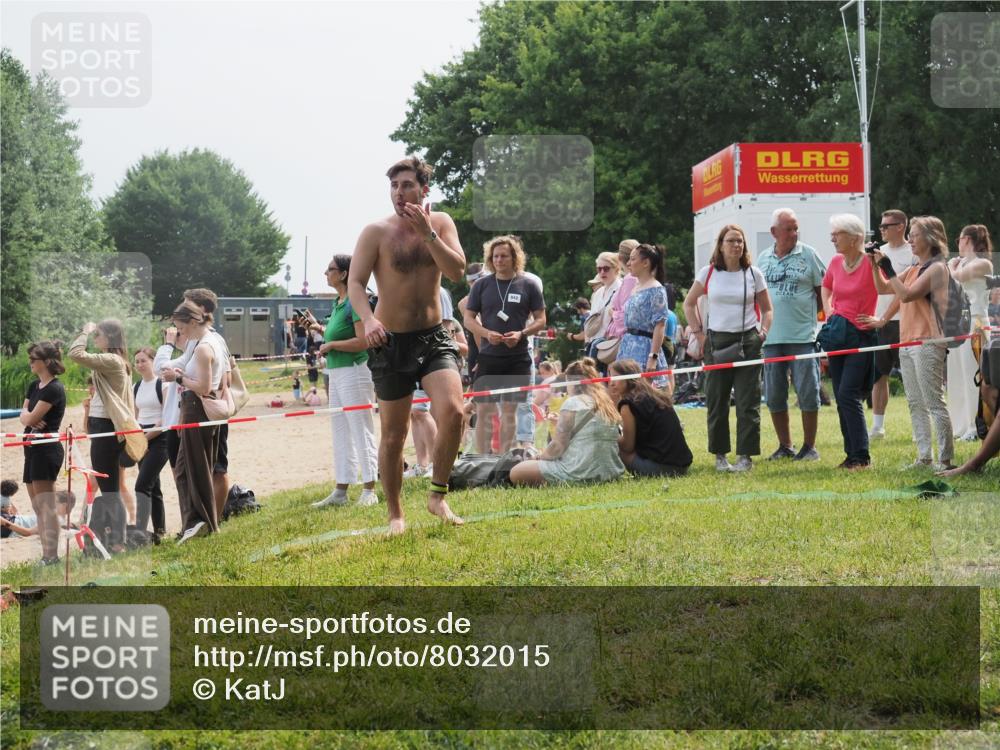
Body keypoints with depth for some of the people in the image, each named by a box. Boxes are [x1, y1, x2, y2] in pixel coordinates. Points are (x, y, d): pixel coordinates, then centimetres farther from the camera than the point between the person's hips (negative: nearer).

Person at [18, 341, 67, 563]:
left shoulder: (54, 389, -14)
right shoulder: (34, 386, 14)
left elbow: (31, 418, -17)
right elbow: (23, 416, 12)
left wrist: (29, 415, 5)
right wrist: (30, 418, -9)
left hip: (47, 448, -10)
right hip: (33, 447, 10)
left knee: (46, 506, -10)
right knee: (38, 506, 10)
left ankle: (51, 556, -10)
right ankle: (47, 555, 13)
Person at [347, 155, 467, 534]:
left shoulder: (440, 223, 2)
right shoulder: (376, 231, -6)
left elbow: (457, 271, -9)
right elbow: (355, 282, -11)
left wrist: (427, 233, -19)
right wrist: (368, 319, -29)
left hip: (434, 338, 1)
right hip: (391, 343, -1)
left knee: (452, 412, -20)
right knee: (393, 434, 5)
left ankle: (438, 496, -3)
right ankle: (395, 514, 20)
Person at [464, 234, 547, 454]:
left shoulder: (528, 285, 2)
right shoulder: (482, 285, 6)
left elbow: (541, 320, 5)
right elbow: (468, 319, 7)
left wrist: (521, 334, -13)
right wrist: (487, 333, -12)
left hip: (518, 357, -1)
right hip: (488, 356, 1)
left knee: (510, 409, 3)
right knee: (484, 410, -2)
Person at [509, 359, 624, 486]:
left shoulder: (573, 403, -9)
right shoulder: (608, 404, 12)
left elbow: (558, 446, -10)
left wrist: (540, 458, 9)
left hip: (580, 473, -9)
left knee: (516, 473, -2)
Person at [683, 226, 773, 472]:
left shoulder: (754, 274, 4)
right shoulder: (708, 273, 3)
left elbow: (767, 309, 12)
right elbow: (689, 304, 13)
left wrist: (763, 332, -2)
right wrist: (699, 333, 4)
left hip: (747, 342, -1)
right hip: (716, 343, 1)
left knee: (748, 401, -3)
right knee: (716, 400, 4)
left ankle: (746, 455, 2)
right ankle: (719, 454, 14)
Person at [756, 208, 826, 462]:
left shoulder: (808, 255, 0)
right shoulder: (763, 259, 11)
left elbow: (823, 291, 2)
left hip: (803, 336, -4)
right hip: (771, 337, 4)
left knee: (807, 393, -2)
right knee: (774, 395, 7)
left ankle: (809, 447, 7)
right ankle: (785, 446, 18)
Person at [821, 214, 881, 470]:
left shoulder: (870, 262, -13)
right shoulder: (836, 262, 8)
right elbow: (826, 288, 27)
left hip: (861, 335, -7)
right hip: (838, 335, 7)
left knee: (848, 395, -14)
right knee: (841, 398, 8)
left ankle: (861, 456, -9)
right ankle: (851, 454, 15)